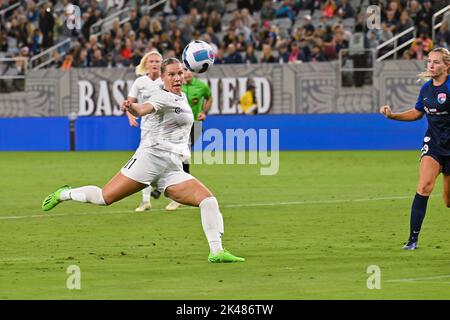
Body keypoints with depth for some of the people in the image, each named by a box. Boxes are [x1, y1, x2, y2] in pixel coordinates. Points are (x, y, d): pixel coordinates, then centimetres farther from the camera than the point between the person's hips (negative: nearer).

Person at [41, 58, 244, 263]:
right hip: (151, 157, -7)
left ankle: (216, 252, -12)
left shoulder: (182, 98, 19)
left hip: (173, 170, 7)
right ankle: (65, 194, 16)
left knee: (209, 200, -10)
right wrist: (132, 107, -47)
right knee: (105, 198, -9)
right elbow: (143, 109, -28)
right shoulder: (163, 97, -5)